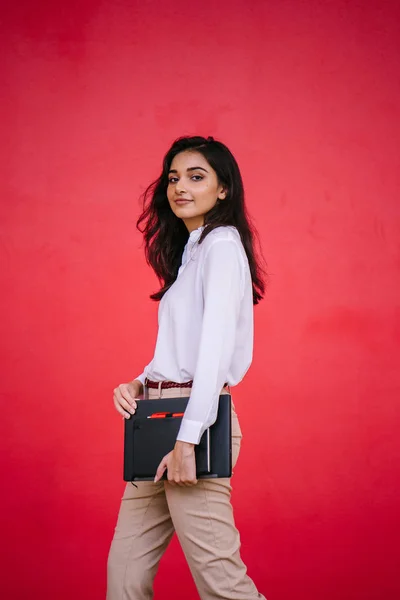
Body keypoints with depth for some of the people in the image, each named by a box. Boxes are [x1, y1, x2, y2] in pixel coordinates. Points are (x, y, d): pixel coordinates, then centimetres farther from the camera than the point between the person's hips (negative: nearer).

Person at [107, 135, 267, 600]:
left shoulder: (222, 243, -6)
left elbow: (216, 344, -17)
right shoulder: (188, 250, 21)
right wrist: (137, 385, 4)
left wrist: (187, 440, -22)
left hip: (195, 419, -9)